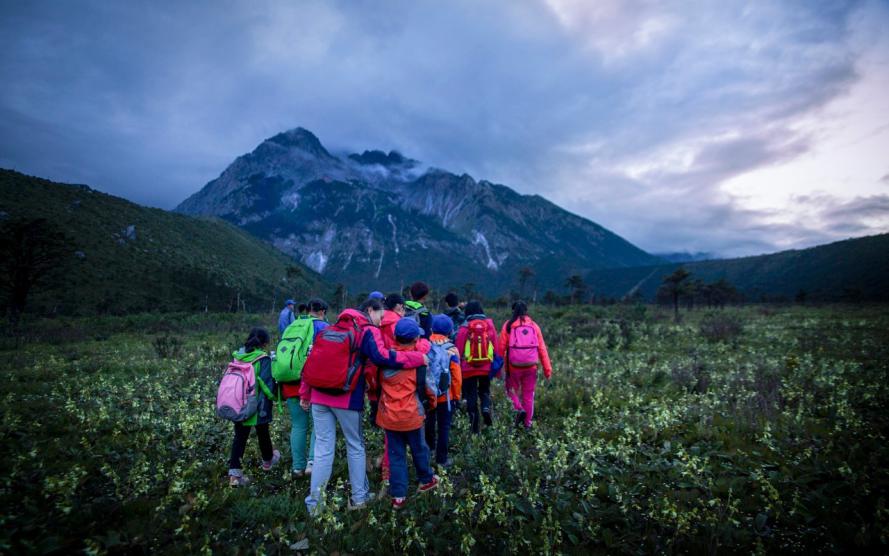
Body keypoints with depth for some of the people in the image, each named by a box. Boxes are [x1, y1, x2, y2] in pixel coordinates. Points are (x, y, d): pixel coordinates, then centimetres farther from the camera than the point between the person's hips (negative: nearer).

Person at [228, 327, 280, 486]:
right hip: (257, 406, -4)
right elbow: (267, 384, -18)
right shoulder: (263, 359, -16)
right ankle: (268, 460, 40)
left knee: (240, 436, 9)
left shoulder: (237, 356, 1)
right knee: (263, 433, 18)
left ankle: (234, 473, 3)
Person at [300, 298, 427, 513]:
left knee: (323, 449, 9)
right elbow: (382, 357, -22)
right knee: (355, 446, 13)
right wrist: (419, 358, -15)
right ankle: (359, 497, 22)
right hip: (347, 398, -5)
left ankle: (314, 503, 12)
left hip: (320, 396, 5)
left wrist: (305, 393, 18)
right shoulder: (369, 331, -3)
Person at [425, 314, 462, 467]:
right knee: (444, 427, 9)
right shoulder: (451, 350, -15)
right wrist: (457, 396, -1)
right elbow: (456, 376, -15)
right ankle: (441, 458, 14)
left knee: (429, 422, 23)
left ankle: (428, 450, 41)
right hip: (445, 395, -3)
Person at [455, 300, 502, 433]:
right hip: (486, 367, 2)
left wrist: (458, 367, 5)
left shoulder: (464, 328, -5)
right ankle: (486, 408, -7)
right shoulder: (489, 324, 1)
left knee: (471, 395, 9)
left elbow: (459, 349, -4)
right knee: (484, 391, 21)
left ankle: (475, 425, 5)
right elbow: (497, 346, 2)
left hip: (469, 368, -2)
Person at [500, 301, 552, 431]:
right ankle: (527, 424, 21)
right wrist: (547, 369, 5)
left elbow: (502, 347, -4)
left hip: (514, 365, -2)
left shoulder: (508, 325, 0)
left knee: (512, 390, 19)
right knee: (528, 395, 15)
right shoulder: (534, 326, 5)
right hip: (531, 366, 2)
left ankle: (519, 409, -5)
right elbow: (542, 348, 3)